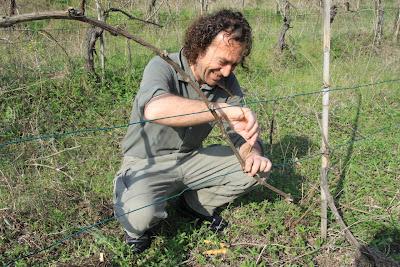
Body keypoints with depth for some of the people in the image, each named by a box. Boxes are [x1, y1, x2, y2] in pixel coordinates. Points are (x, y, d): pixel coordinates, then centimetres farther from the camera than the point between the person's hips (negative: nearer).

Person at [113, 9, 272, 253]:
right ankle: (137, 227, 6)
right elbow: (155, 109, -46)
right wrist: (223, 110, -50)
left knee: (255, 167, -9)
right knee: (140, 215, -34)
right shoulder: (163, 66, -22)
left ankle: (197, 204, 15)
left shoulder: (227, 82, -5)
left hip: (192, 159, 6)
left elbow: (241, 132, -4)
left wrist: (253, 152, -29)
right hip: (147, 163, -5)